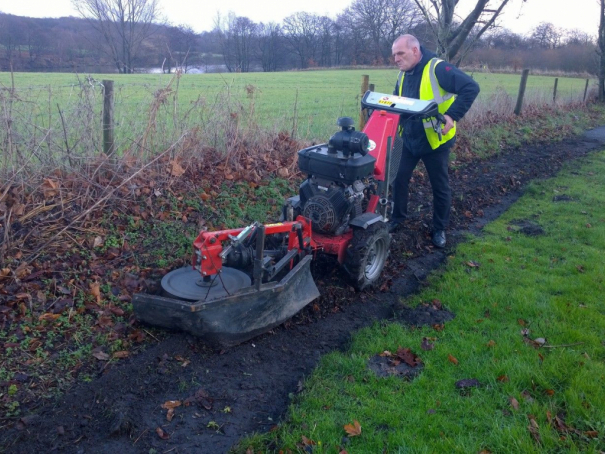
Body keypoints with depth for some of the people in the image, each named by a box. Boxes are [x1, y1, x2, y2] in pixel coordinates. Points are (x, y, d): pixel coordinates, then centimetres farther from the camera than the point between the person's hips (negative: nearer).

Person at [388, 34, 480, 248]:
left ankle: (439, 229, 24)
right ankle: (397, 218, 31)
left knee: (440, 187, 8)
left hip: (435, 140, -6)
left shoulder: (438, 69, -20)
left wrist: (452, 115, -31)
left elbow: (471, 87, -24)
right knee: (399, 178, 10)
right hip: (408, 139, 6)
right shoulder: (403, 75, 4)